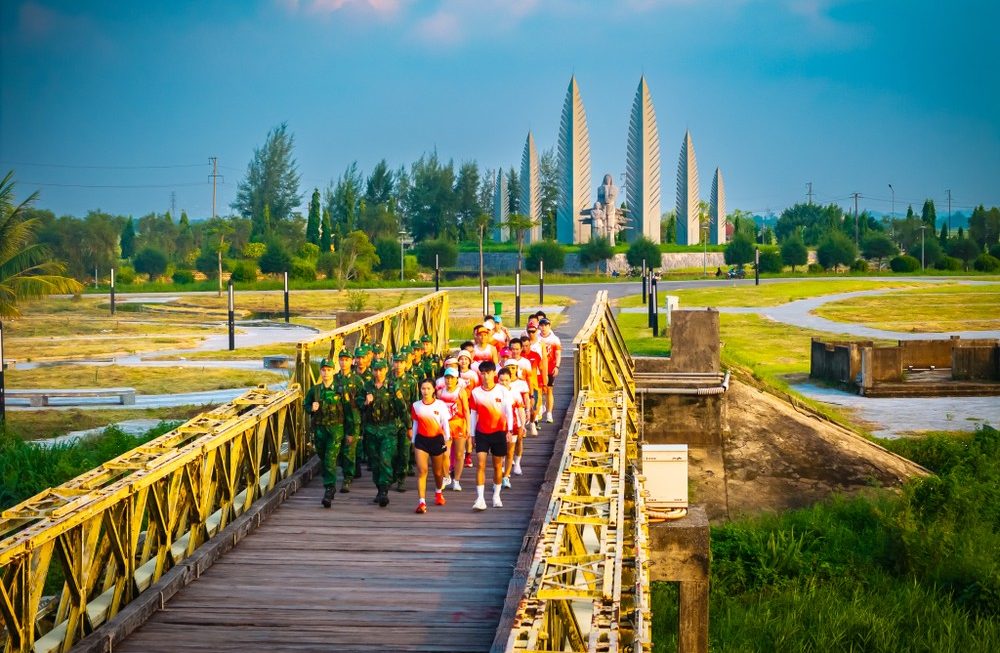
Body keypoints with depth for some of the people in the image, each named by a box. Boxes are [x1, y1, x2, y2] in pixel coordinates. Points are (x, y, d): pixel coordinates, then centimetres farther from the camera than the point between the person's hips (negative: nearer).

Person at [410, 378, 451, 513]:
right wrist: (413, 441, 14)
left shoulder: (440, 405, -5)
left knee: (438, 471, 15)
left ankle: (438, 492, 46)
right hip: (421, 440, 0)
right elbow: (415, 424, 10)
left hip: (437, 439, 0)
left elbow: (445, 423, -2)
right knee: (421, 470, -14)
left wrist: (447, 438, -8)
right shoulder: (416, 406, 1)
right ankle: (422, 502, -19)